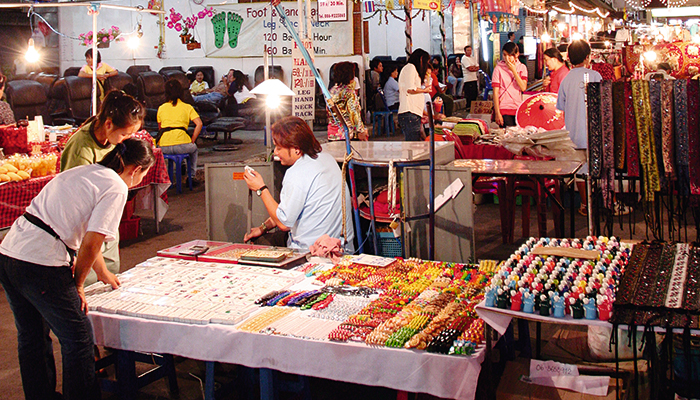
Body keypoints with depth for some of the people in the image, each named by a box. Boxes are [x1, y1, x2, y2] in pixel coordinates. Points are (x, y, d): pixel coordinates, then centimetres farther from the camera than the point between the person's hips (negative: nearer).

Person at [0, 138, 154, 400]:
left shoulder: (80, 172, 20)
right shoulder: (116, 188, -6)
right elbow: (91, 244, -14)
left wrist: (103, 273, 40)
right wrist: (77, 285, 2)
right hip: (40, 264, -9)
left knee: (31, 338, 23)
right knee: (78, 339, 6)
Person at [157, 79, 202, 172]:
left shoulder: (161, 108, 15)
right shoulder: (187, 107, 8)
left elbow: (160, 128, 19)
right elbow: (199, 124, -3)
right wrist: (192, 140, 3)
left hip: (164, 147, 2)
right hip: (182, 146, -2)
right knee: (194, 148, 32)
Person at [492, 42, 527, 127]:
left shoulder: (522, 68, 6)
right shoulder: (499, 68, -2)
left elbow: (523, 88, -8)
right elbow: (495, 92, -5)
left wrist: (514, 70, -11)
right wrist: (497, 113, -10)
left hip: (518, 108, 3)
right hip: (504, 110, -3)